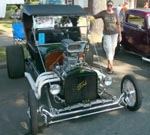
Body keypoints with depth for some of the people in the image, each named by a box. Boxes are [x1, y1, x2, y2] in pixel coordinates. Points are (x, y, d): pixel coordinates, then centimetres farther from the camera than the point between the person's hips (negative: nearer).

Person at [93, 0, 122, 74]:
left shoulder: (115, 13, 1)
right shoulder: (103, 13, -2)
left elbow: (118, 24, 4)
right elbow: (94, 17, -1)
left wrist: (120, 35, 3)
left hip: (115, 34, 2)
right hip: (107, 34, -2)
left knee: (112, 50, 8)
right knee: (109, 50, -8)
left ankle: (109, 65, 22)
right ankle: (111, 67, -8)